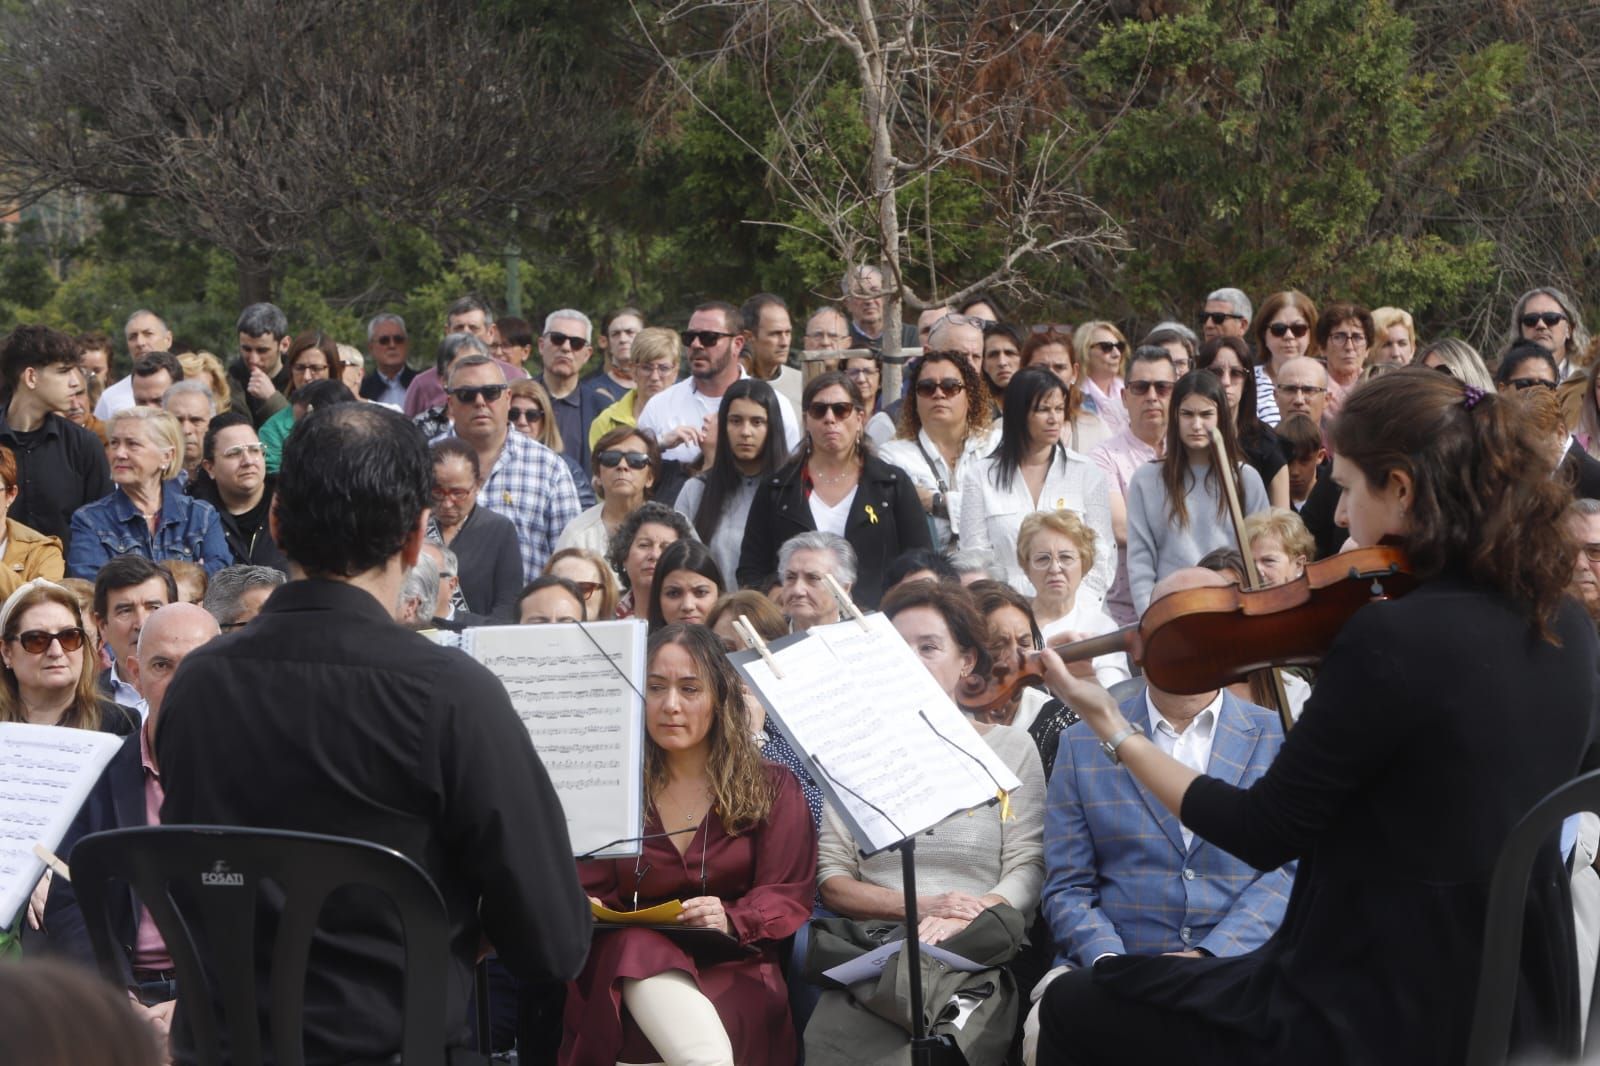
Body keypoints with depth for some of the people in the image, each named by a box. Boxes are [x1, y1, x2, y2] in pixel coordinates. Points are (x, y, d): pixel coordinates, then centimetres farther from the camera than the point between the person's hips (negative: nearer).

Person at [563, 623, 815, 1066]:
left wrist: (732, 921, -19)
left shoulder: (771, 788, 12)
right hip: (634, 959, 1)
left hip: (734, 967, -1)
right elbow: (588, 888, 13)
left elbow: (789, 898, 4)